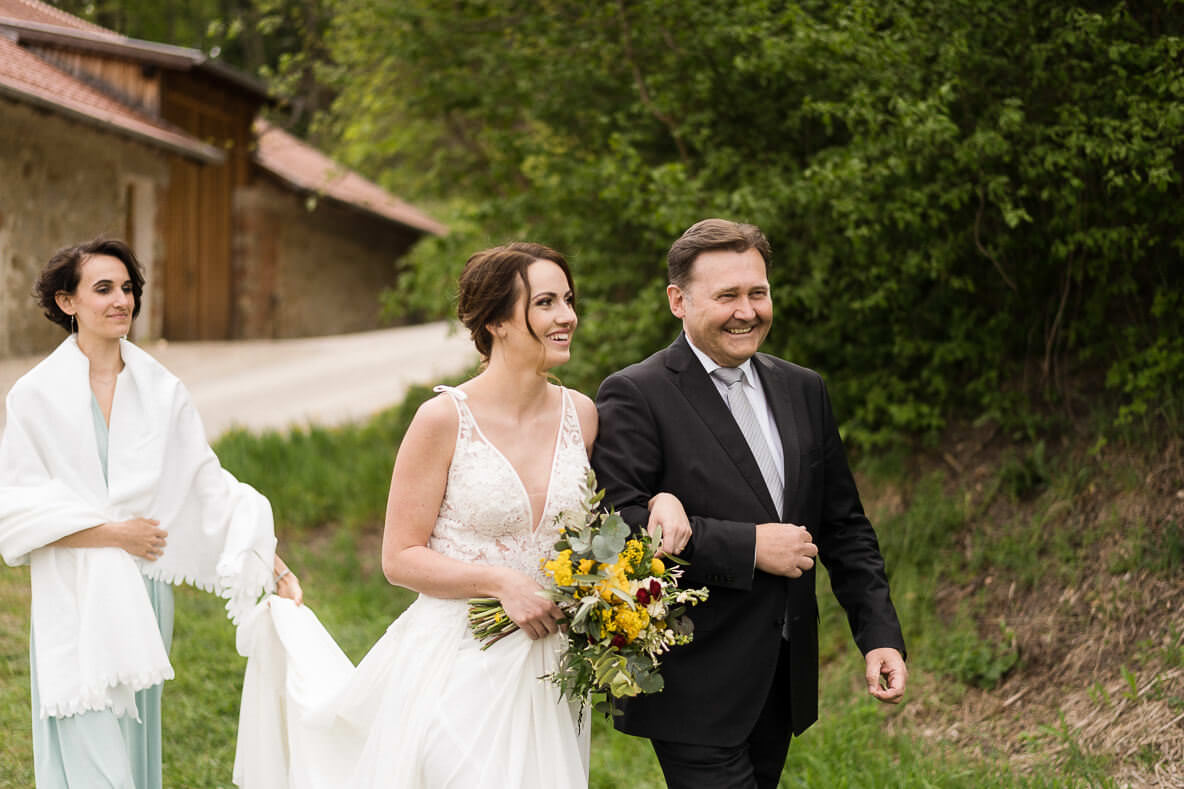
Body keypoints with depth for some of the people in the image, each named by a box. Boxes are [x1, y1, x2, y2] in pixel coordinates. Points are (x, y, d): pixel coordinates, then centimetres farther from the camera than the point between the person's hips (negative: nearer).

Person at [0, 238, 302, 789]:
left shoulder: (161, 391, 4)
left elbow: (210, 486, 4)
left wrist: (270, 562, -6)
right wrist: (115, 532, -12)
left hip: (143, 595, 4)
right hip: (74, 601, -4)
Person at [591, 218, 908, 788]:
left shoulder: (803, 391, 12)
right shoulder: (635, 397, -10)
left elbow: (844, 525, 15)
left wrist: (880, 634, 4)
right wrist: (749, 547, -20)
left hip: (783, 679, 7)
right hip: (694, 691, -6)